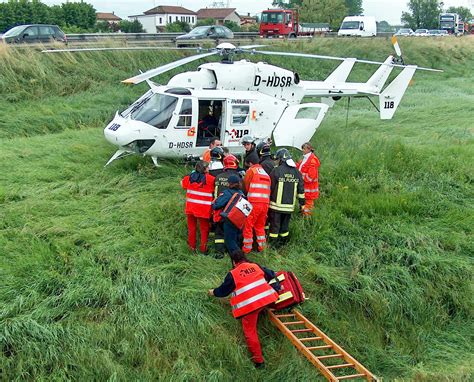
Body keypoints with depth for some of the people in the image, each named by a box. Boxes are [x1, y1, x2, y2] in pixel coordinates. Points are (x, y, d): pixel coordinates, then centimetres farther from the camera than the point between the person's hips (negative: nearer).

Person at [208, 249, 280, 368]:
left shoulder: (232, 274, 0)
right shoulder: (256, 266, 12)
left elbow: (223, 290, 12)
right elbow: (271, 274, 25)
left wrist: (213, 292, 31)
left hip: (249, 305, -4)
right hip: (265, 298, 4)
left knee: (250, 331, 5)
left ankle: (258, 360, 7)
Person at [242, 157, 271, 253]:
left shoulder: (251, 170, 3)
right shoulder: (266, 174, 20)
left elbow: (245, 187, 9)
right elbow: (268, 189, 17)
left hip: (254, 203, -6)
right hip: (265, 203, 6)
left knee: (248, 226, 4)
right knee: (260, 226, 19)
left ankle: (246, 249, 7)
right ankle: (261, 247, 21)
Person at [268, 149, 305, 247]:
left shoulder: (276, 170, -11)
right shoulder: (297, 172, 6)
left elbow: (270, 187, -6)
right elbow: (301, 189, 9)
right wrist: (302, 203, 16)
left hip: (276, 205, -5)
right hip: (289, 206, 5)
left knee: (274, 225, 3)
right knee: (285, 225, 16)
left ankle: (273, 243, 6)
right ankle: (284, 242, 24)